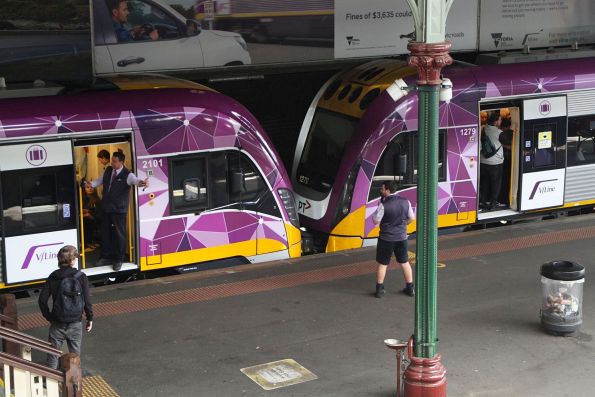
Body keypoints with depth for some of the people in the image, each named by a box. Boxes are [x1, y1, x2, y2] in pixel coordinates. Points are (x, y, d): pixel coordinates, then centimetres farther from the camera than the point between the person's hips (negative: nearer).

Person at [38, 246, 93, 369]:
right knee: (75, 354, 14)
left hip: (57, 324, 1)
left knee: (53, 355, 11)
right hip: (76, 323, 0)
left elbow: (42, 300, -5)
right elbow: (87, 301, -9)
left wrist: (48, 316, 8)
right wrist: (90, 318, 5)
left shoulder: (53, 277, -5)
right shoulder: (81, 277, -10)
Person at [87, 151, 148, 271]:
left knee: (119, 234, 1)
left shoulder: (127, 175, -13)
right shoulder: (108, 171, 6)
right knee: (105, 233, 15)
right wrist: (90, 184, 14)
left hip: (119, 210, -6)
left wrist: (142, 182, -53)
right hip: (105, 208, 6)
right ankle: (106, 257, 30)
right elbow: (100, 180, 24)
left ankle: (118, 260, 14)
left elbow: (135, 180, -32)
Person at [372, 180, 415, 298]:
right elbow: (412, 218, 6)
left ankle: (379, 289, 14)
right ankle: (410, 288, 23)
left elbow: (376, 221, -12)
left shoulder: (384, 204, -20)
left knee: (382, 264, 9)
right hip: (401, 237, 4)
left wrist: (376, 212, 2)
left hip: (386, 238, -4)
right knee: (404, 262, 17)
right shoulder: (405, 202, -4)